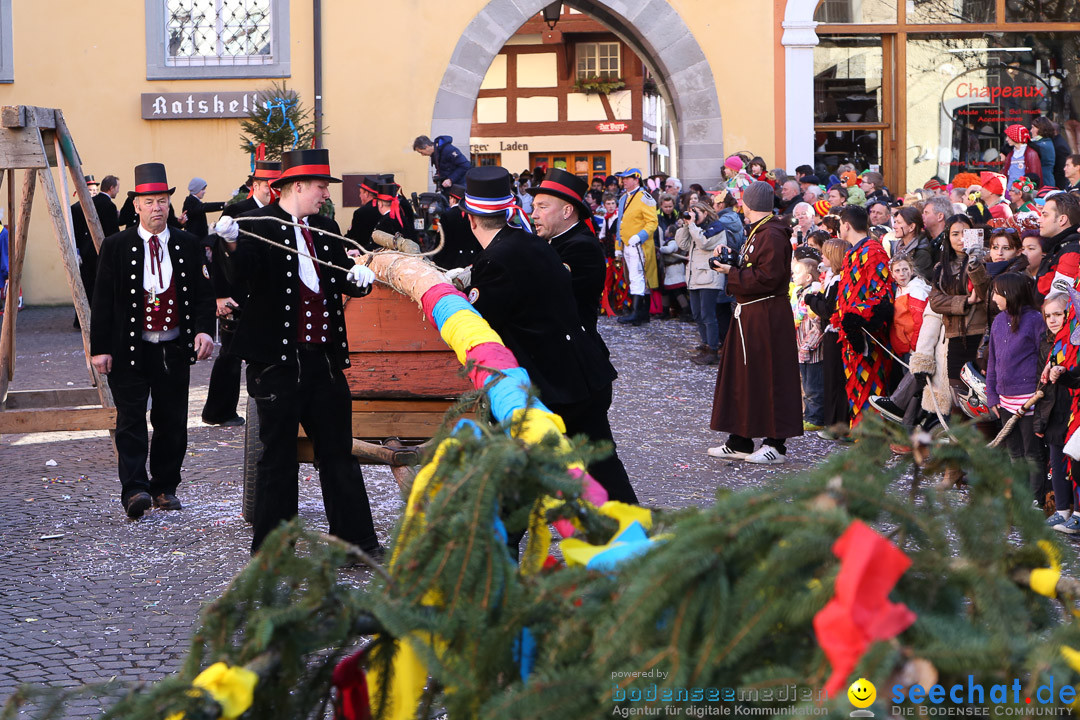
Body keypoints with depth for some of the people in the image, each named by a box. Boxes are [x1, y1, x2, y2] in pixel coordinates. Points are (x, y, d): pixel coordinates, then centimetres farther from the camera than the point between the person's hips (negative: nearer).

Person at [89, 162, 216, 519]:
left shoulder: (188, 245, 6)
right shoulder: (116, 246, 0)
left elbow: (204, 293, 8)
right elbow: (102, 300, 0)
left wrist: (204, 329, -10)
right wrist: (100, 348, -6)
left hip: (174, 349, 3)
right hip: (129, 350, -3)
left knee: (172, 423, 7)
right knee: (131, 421, -9)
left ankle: (165, 487, 19)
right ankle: (134, 490, -13)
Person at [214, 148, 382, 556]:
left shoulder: (325, 229, 13)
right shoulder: (260, 227, -9)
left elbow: (341, 280, 17)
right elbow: (240, 277, -24)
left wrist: (358, 278, -7)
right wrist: (232, 245, -44)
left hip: (323, 358, 6)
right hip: (278, 361, -6)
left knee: (338, 453, 13)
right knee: (277, 458, 2)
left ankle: (356, 542, 21)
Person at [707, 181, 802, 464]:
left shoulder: (772, 236, -16)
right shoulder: (756, 232, 17)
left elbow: (766, 278, -23)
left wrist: (732, 273, -15)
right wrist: (732, 264, 6)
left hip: (766, 317, -11)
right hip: (748, 313, 11)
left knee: (768, 379, -5)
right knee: (743, 375, 12)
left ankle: (776, 444, 1)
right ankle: (740, 442, 18)